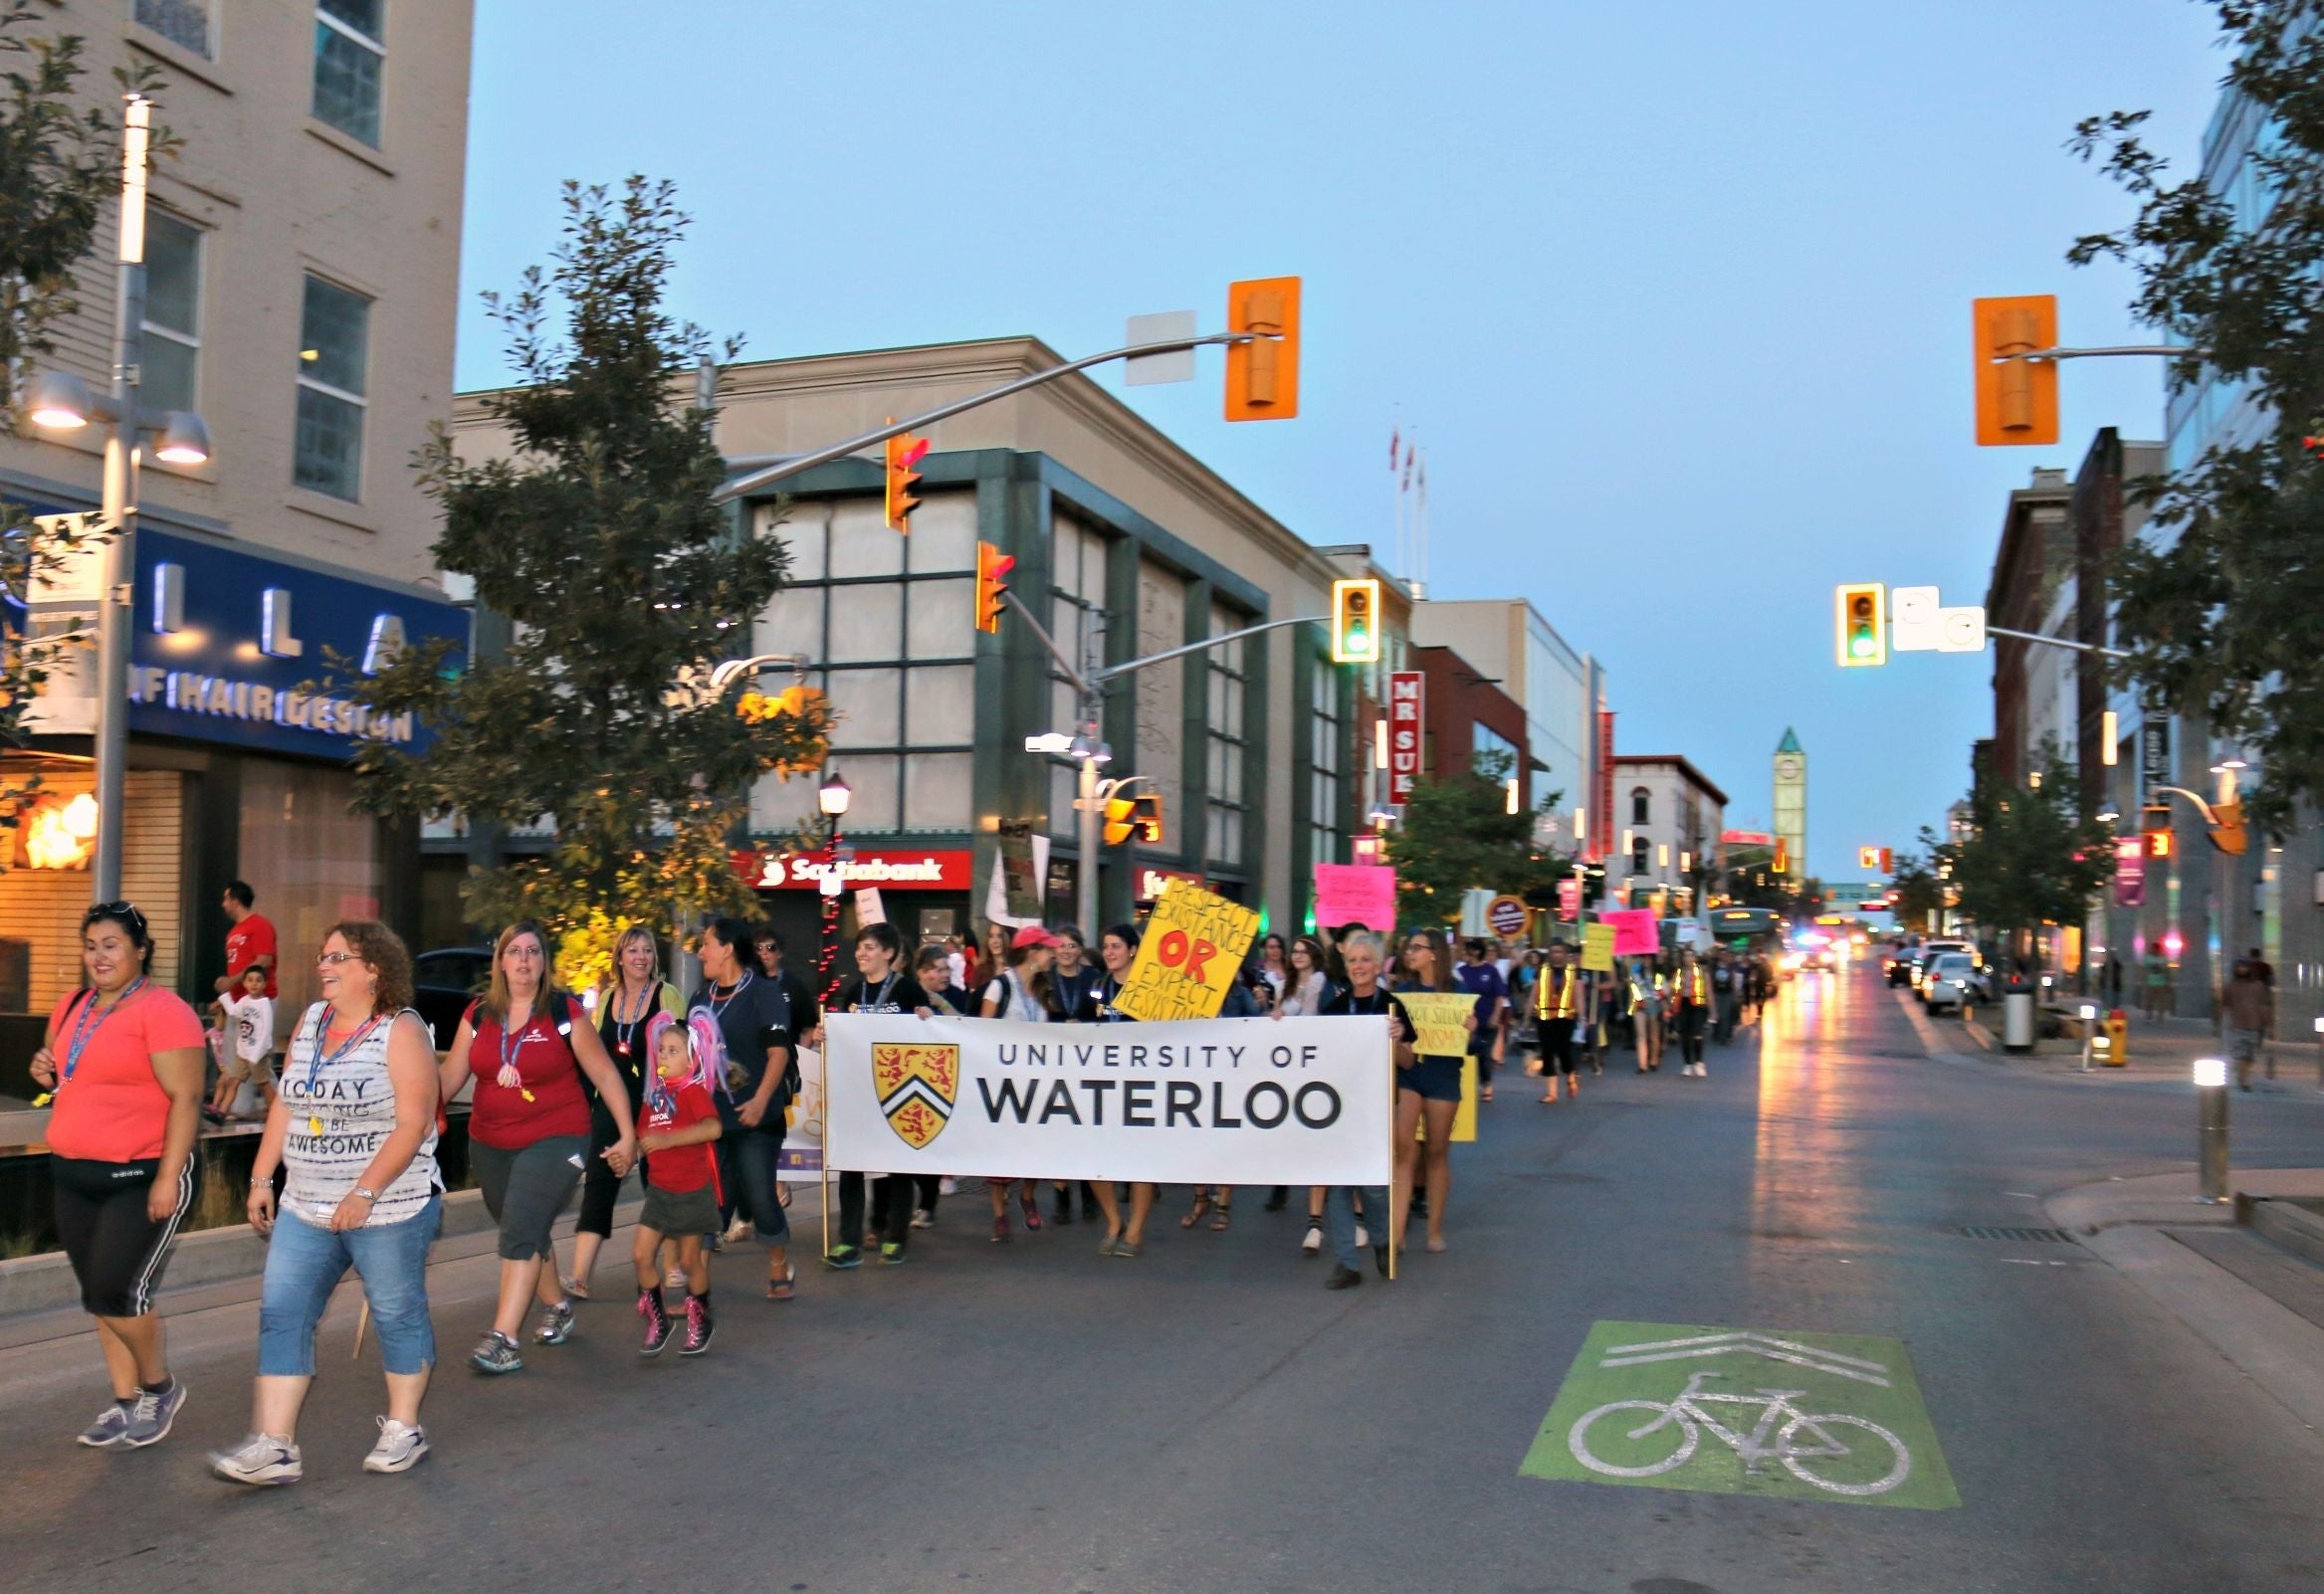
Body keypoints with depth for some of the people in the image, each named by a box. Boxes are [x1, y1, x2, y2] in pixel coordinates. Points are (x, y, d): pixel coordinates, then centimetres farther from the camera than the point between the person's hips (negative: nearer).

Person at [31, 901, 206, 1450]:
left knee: (119, 1292, -7)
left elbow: (185, 1098, -17)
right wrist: (47, 1074, 2)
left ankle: (160, 1388, 16)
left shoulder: (162, 1010, -13)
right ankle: (127, 1404, 23)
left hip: (143, 1177, -8)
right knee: (99, 1296, 11)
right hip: (74, 1176, 8)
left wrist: (168, 1178, -21)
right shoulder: (71, 1008, 11)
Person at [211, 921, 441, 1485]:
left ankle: (403, 1429, 21)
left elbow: (414, 1124, -17)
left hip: (388, 1206, -6)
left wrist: (364, 1194, -21)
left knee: (398, 1314, 6)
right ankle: (273, 1446, 3)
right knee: (281, 1316, 0)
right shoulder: (311, 1022, 10)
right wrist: (262, 1178, 9)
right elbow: (285, 1105, 15)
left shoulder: (401, 1031, -11)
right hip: (306, 1207, 7)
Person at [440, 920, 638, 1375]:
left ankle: (503, 1339, -15)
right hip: (489, 1145, 5)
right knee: (528, 1233, 16)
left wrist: (627, 1134, -6)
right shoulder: (478, 1014, 4)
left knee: (520, 1230, -16)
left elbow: (605, 1074, -4)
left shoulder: (564, 1012, -7)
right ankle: (557, 1306, 38)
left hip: (554, 1140, -5)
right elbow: (451, 1075, 1)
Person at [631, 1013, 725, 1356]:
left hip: (691, 1192, -6)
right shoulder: (656, 1093, 7)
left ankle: (699, 1324, 25)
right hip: (659, 1189, 6)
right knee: (641, 1254, 0)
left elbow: (713, 1127, -33)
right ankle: (658, 1321, 16)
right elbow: (645, 1135, 18)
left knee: (690, 1260, 5)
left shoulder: (694, 1091, -15)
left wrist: (667, 1139, -36)